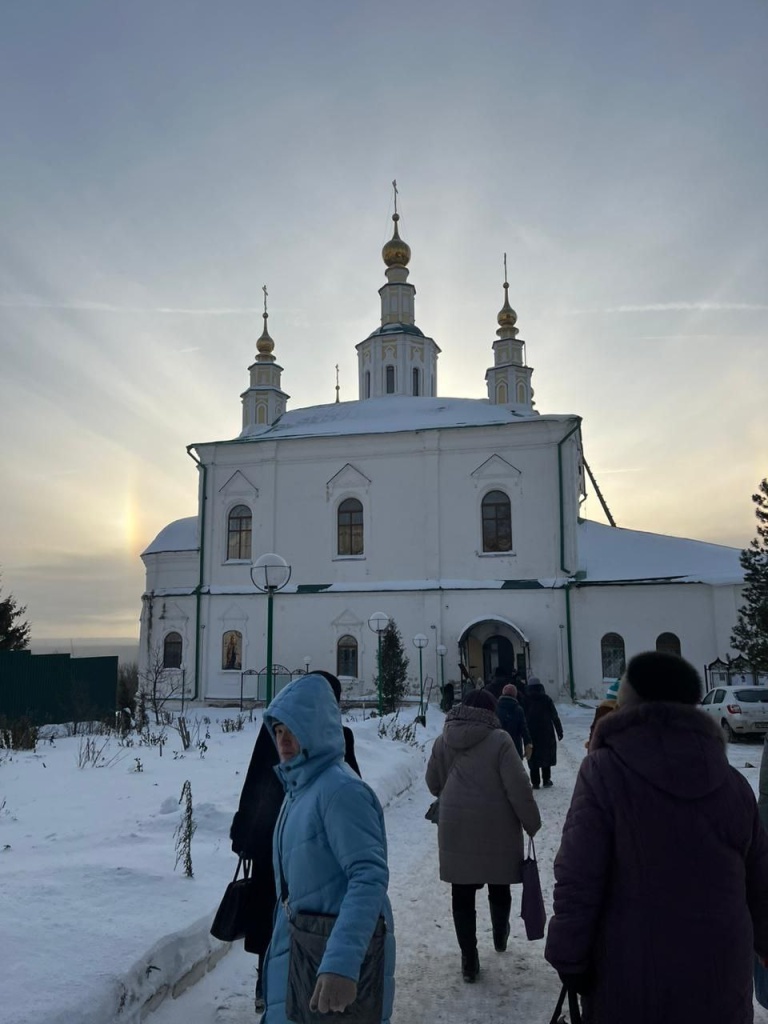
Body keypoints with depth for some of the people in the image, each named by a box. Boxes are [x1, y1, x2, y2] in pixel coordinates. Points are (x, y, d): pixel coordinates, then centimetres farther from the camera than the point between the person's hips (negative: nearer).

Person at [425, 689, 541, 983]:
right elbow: (518, 788, -15)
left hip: (455, 829, 2)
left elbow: (433, 783, 10)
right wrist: (532, 823, -3)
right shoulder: (499, 740, -13)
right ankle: (500, 936, 42)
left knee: (462, 894, 11)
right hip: (496, 829, -2)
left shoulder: (443, 741, 1)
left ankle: (469, 960, 15)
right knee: (499, 887, 21)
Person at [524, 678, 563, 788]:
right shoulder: (546, 698, -3)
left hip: (531, 733, 0)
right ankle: (546, 779, 15)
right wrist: (559, 731, 5)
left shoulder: (526, 700, -4)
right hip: (546, 732, 0)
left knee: (533, 757, 5)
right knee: (546, 755, 13)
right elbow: (555, 716, -2)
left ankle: (535, 782, 4)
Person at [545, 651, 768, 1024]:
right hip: (719, 983, 4)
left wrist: (570, 960, -7)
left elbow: (577, 881, -19)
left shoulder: (604, 770, -16)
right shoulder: (732, 782, -2)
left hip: (631, 980, -3)